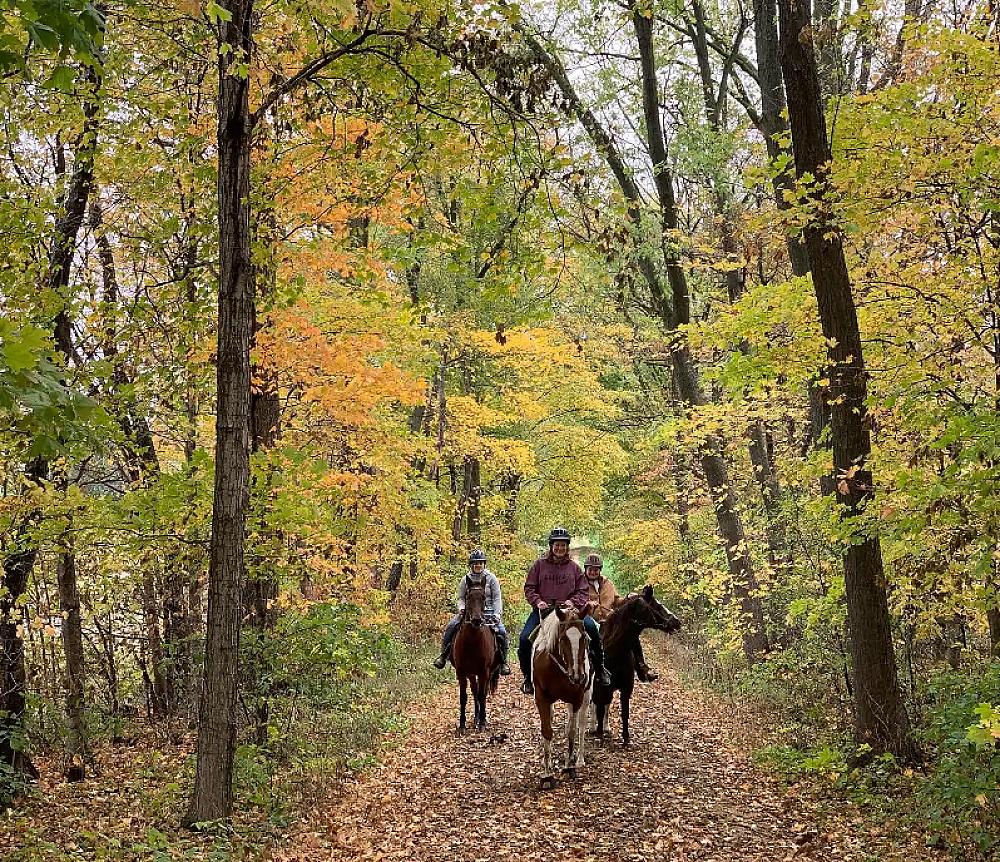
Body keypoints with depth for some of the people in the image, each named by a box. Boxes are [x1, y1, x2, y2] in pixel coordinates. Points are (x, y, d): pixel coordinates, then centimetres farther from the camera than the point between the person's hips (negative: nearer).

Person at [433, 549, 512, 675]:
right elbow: (461, 598, 11)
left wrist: (497, 614, -14)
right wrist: (462, 608, -10)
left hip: (488, 611, -1)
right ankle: (444, 655, -7)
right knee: (450, 627, -20)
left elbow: (497, 598, -1)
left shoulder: (491, 578, 2)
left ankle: (503, 661, -5)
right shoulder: (466, 579, 8)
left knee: (501, 632, -22)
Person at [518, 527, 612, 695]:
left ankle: (599, 669, -8)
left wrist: (573, 601, -11)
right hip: (543, 609, 0)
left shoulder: (574, 567, 9)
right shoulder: (539, 564, 6)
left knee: (591, 627, -25)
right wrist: (537, 601, -13)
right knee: (524, 639, -20)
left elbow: (583, 592, 9)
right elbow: (529, 588, 6)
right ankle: (528, 677, 3)